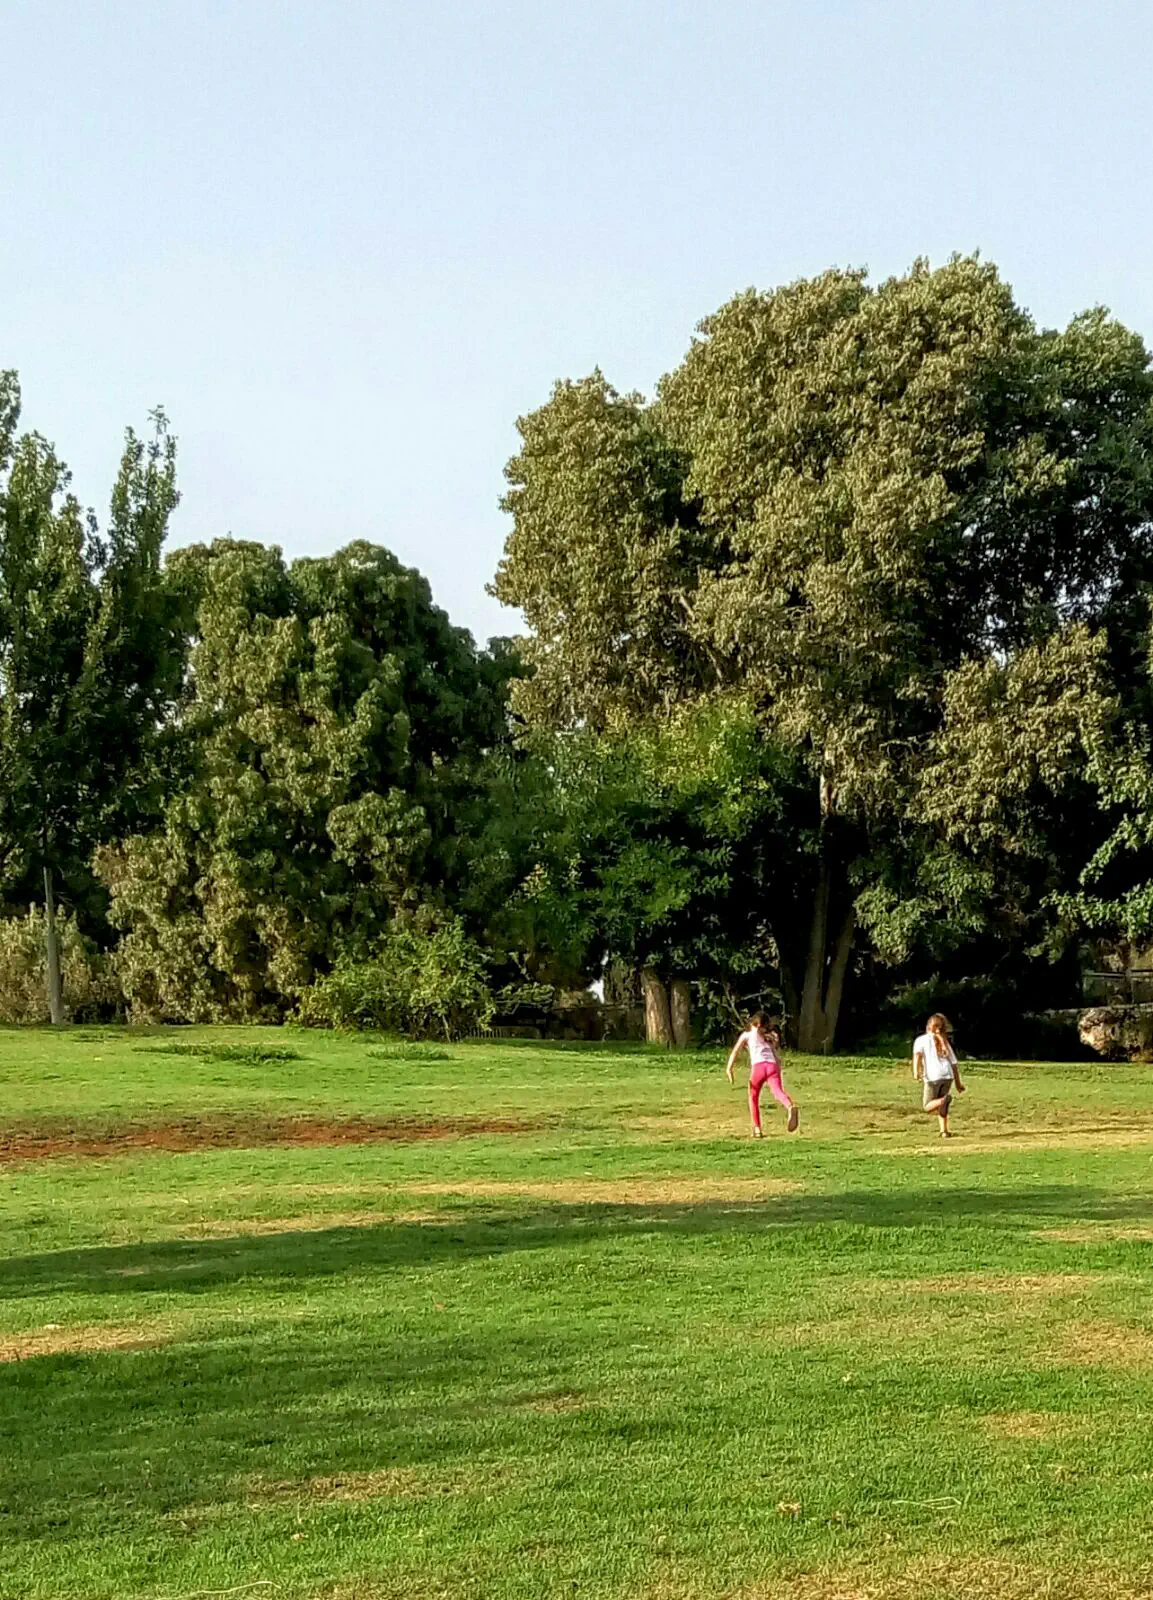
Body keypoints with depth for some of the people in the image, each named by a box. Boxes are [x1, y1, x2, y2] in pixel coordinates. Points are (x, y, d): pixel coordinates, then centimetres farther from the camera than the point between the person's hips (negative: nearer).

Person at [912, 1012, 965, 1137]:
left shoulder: (922, 1040, 12)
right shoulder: (944, 1042, 22)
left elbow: (917, 1054, -9)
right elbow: (954, 1064, 19)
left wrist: (916, 1071, -21)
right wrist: (958, 1083, 23)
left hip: (933, 1077, -4)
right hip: (948, 1076, 4)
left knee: (928, 1106, 4)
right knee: (942, 1106, 19)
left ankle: (944, 1100, -24)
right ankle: (944, 1131, 7)